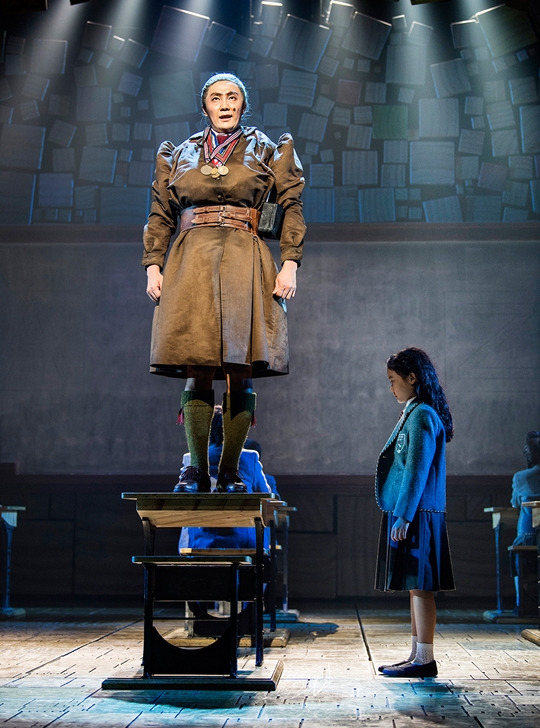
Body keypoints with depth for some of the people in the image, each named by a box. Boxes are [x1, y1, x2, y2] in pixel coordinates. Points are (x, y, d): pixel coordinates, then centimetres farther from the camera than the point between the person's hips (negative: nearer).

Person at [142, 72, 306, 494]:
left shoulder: (268, 152, 14)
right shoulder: (179, 155, 20)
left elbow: (292, 208, 7)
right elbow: (160, 217, 18)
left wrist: (290, 264, -5)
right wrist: (153, 266, 5)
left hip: (245, 266, -1)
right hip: (191, 265, 1)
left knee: (240, 373, -8)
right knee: (197, 373, -7)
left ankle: (230, 472, -2)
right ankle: (196, 469, -2)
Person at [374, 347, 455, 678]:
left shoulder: (422, 416, -14)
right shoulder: (414, 414, 17)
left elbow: (417, 471, -19)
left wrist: (403, 517, -20)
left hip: (416, 515, -10)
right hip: (408, 515, 10)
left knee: (419, 586, -6)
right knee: (416, 587, 12)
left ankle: (424, 660, -2)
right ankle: (417, 655, 18)